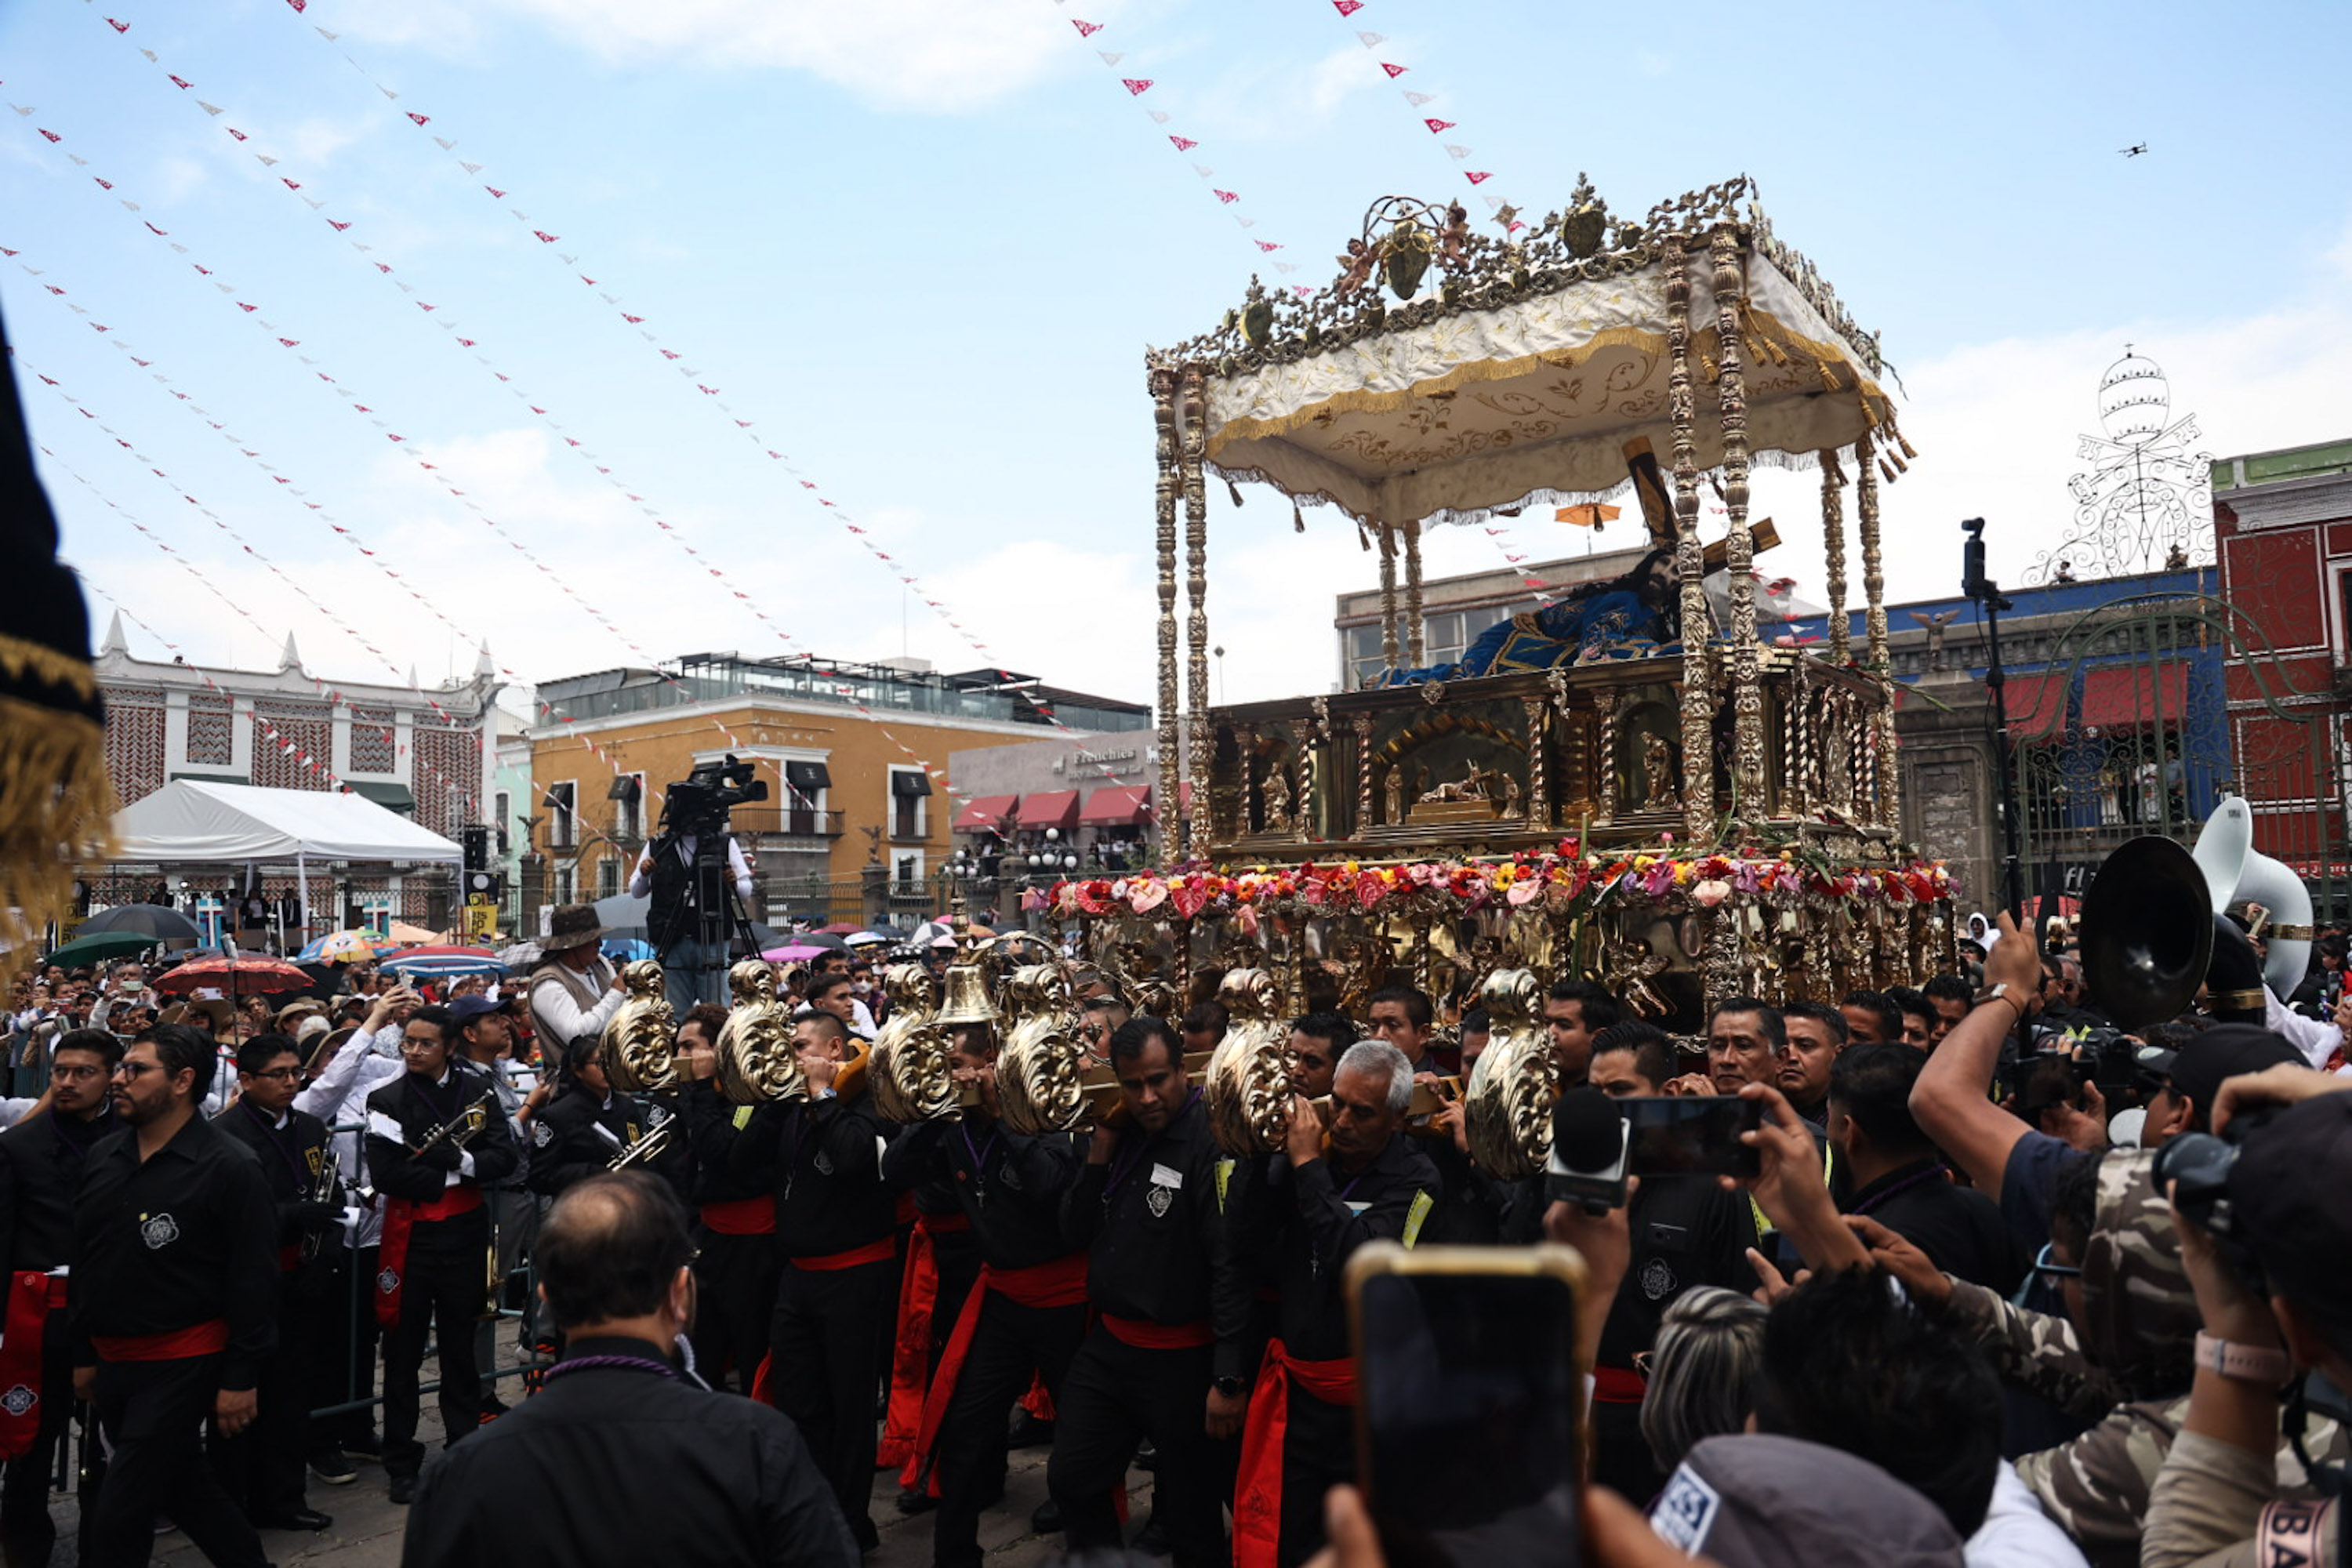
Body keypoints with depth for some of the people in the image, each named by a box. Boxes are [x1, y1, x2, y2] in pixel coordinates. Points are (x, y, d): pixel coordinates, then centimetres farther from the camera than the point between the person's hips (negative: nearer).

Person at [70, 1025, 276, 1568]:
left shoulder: (230, 1167, -16)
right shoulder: (102, 1158, 4)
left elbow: (253, 1278, -15)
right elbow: (84, 1262, 13)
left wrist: (240, 1377, -15)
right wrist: (84, 1354, 14)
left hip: (181, 1365, -7)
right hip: (111, 1360, 7)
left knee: (118, 1519, -1)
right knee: (181, 1485, 19)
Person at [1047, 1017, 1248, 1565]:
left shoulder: (1212, 1141, -20)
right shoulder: (1119, 1133, 3)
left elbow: (1233, 1264, -23)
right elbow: (1075, 1232, 5)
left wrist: (1228, 1377, -24)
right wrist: (1099, 1152, -9)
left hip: (1182, 1358, -6)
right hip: (1106, 1345, 7)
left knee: (1188, 1511, 11)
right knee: (1072, 1481, 16)